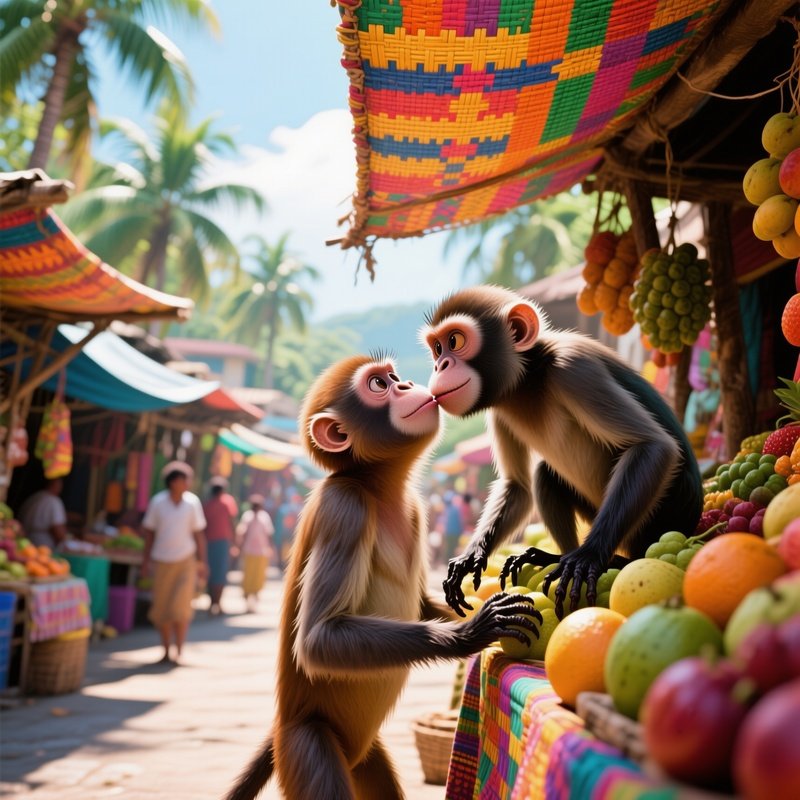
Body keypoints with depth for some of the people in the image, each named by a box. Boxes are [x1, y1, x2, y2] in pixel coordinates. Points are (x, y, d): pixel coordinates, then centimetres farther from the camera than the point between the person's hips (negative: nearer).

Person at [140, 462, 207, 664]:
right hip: (162, 562, 1)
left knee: (181, 607, -9)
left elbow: (198, 534, 2)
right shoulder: (157, 502, -4)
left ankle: (179, 651, 3)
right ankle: (167, 650, 22)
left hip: (186, 561, -1)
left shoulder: (193, 502, -3)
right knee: (161, 608, 6)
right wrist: (145, 561, 3)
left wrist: (201, 562, 1)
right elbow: (149, 532, 4)